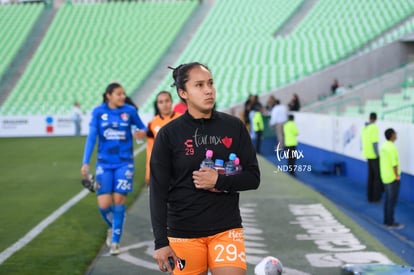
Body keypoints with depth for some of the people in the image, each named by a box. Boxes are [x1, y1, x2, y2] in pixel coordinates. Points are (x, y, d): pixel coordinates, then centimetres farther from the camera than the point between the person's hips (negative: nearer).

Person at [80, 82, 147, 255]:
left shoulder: (129, 111, -2)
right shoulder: (98, 112, -1)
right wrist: (85, 163, -6)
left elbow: (142, 127, 10)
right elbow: (91, 137, -1)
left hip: (124, 163, -1)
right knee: (104, 204, -4)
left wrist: (143, 132, -15)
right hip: (104, 163, 1)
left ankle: (115, 241, 10)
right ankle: (112, 227, 29)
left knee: (119, 200, -4)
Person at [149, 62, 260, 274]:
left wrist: (220, 181, -14)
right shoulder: (168, 134, -3)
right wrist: (161, 242, -8)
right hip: (183, 233, -1)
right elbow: (158, 191, -3)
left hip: (227, 230, 1)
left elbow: (253, 177, 4)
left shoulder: (234, 127, 3)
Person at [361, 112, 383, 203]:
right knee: (378, 176, 1)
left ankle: (370, 197, 15)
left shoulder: (364, 128, 8)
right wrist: (378, 157, -18)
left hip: (368, 155, 8)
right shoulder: (374, 128, -18)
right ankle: (376, 198, 1)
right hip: (374, 156, -8)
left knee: (371, 176, 13)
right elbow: (374, 143, -23)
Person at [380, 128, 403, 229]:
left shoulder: (383, 146, 6)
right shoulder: (392, 148, -21)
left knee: (388, 199, 14)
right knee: (392, 201, -2)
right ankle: (391, 222, 3)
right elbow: (394, 164, -22)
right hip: (392, 178, -9)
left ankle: (387, 220, 20)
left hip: (385, 177, 9)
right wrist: (397, 176, -14)